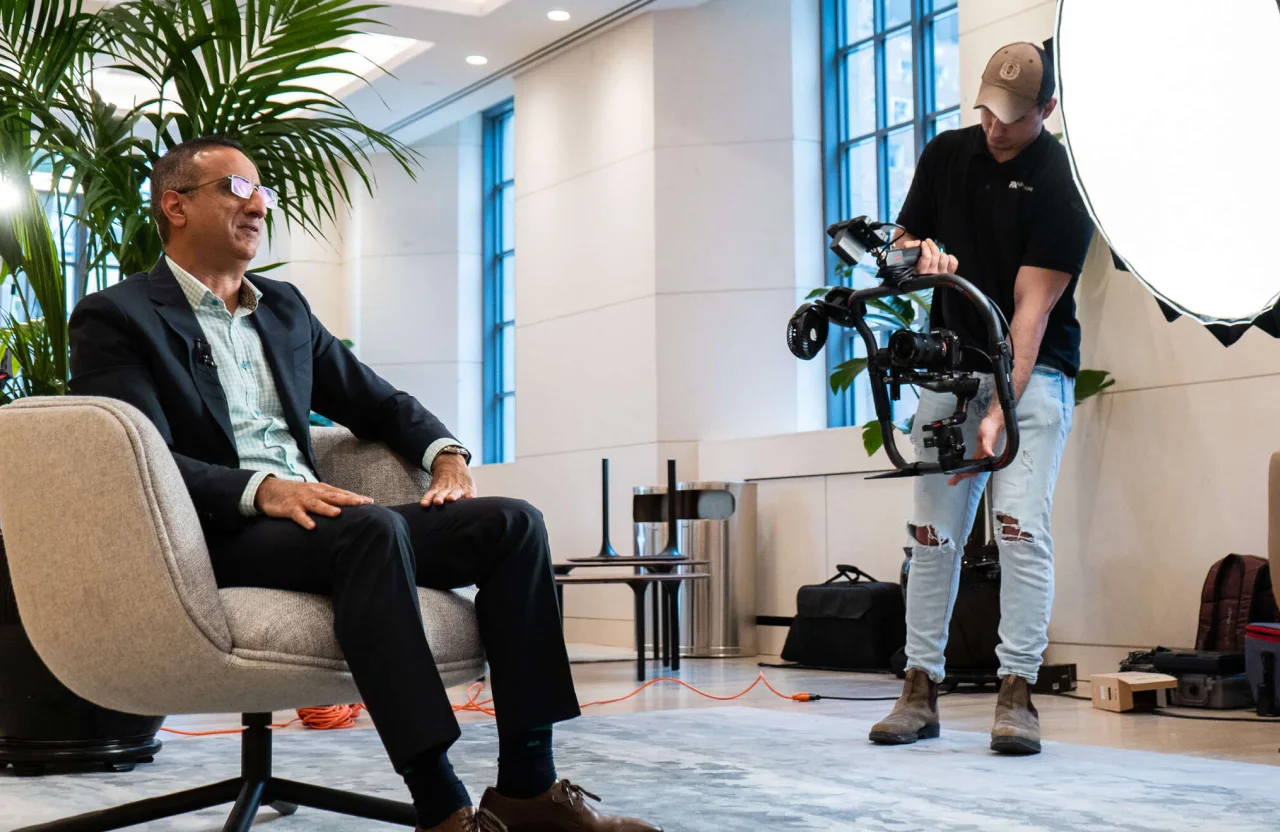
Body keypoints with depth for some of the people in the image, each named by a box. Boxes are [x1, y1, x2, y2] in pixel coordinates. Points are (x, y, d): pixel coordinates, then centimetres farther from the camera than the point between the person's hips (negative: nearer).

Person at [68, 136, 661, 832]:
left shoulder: (284, 307, 23)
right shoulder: (115, 318, 2)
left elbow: (378, 402, 27)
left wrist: (446, 454, 6)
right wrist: (262, 489, -27)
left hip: (311, 520, 7)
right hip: (217, 536, -7)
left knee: (512, 523, -11)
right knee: (372, 528, -36)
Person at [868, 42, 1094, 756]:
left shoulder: (1061, 183, -11)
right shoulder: (946, 154, 5)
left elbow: (1032, 306, -17)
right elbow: (902, 240, 15)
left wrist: (999, 412, -26)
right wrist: (922, 253, -12)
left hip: (1033, 372, -4)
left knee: (1023, 528, -14)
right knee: (933, 533, 1)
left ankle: (1018, 695, -8)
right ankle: (922, 690, 6)